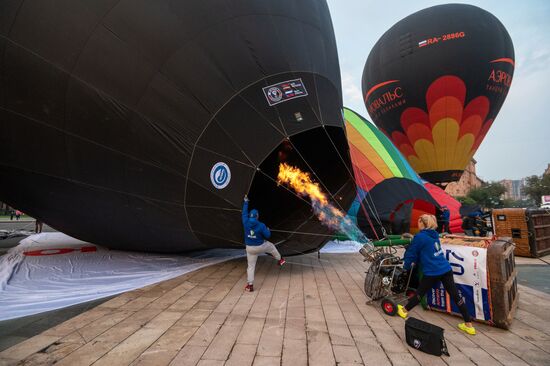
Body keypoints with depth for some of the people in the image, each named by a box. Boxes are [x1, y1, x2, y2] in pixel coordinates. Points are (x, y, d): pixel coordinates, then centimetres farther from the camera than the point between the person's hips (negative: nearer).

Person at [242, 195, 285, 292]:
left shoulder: (246, 222, -11)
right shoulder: (261, 225, -19)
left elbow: (244, 212, 5)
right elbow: (267, 235, -11)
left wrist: (246, 202, 17)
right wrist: (268, 230, 12)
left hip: (250, 248, 2)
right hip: (260, 246, -2)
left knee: (251, 266, 11)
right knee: (271, 246, 29)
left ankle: (250, 285, 9)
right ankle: (280, 260, 47)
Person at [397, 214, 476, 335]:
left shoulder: (419, 237, -14)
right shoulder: (434, 234, 10)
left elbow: (411, 253, -4)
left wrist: (406, 266, 12)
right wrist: (415, 261, 25)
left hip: (432, 272, -6)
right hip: (446, 269, 7)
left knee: (420, 293, 10)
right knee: (456, 295, 9)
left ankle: (404, 310, 28)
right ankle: (469, 325, 16)